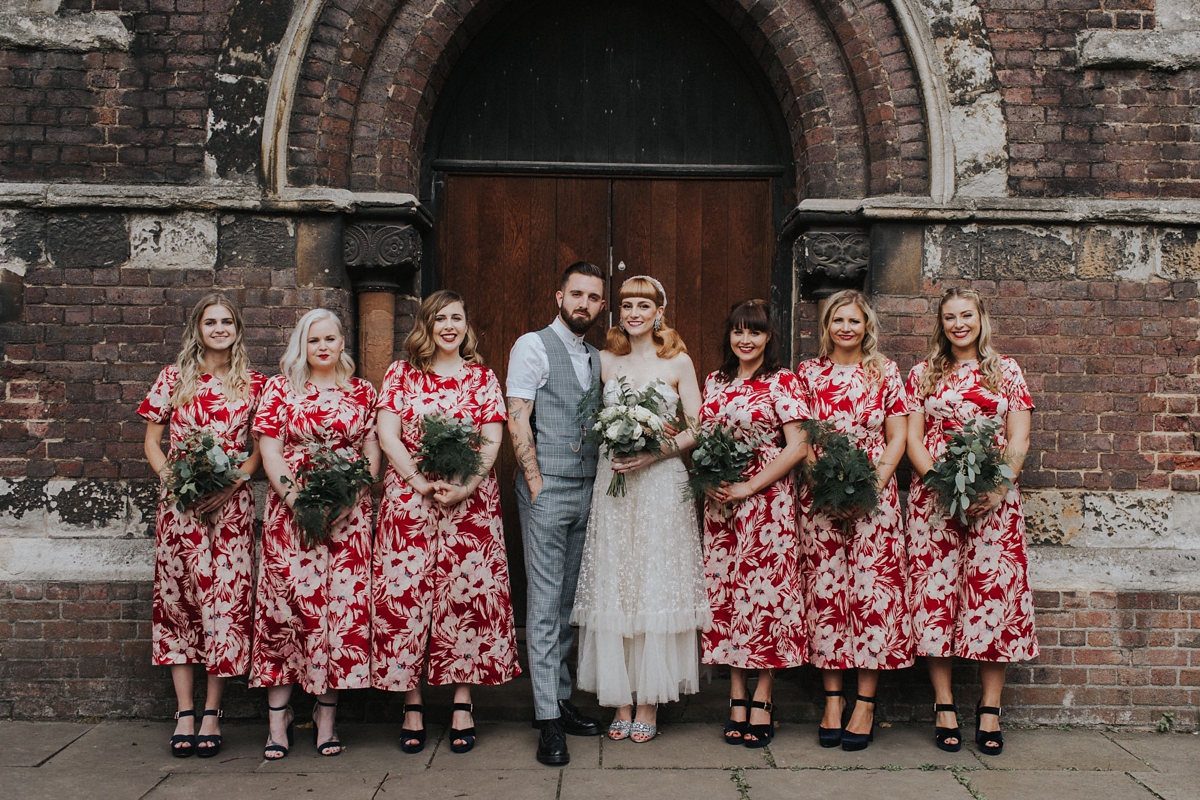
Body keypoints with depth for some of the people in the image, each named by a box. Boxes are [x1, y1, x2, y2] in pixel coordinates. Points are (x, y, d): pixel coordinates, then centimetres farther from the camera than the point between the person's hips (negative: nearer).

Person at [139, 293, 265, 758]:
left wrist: (231, 485, -9)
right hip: (179, 505, 1)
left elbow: (259, 448, 7)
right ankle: (184, 714, 9)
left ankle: (211, 714, 5)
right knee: (177, 599, 2)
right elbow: (152, 441, 10)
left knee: (226, 599, -4)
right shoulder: (174, 378, 8)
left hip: (230, 505, -1)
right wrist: (171, 480, -7)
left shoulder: (253, 384, 7)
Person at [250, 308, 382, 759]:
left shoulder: (361, 392, 12)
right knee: (286, 604, -4)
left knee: (343, 604, -1)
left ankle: (326, 715, 10)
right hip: (291, 511, -1)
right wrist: (293, 496, -12)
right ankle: (279, 718, 5)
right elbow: (269, 451, 1)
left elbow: (372, 451, 10)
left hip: (349, 514, 1)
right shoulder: (280, 388, 7)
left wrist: (354, 494, -6)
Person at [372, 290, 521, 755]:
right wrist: (422, 483, -13)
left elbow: (492, 442, 1)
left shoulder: (482, 378, 9)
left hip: (471, 503, 1)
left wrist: (463, 488, -13)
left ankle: (462, 704, 8)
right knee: (405, 595, -3)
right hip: (409, 502, 0)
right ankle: (412, 706, 7)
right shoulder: (401, 374, 8)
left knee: (466, 595, -1)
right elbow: (387, 436, -1)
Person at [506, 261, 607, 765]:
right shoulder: (534, 346, -4)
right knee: (545, 602, -5)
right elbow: (517, 422, -10)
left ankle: (560, 699, 20)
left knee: (569, 601, 11)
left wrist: (598, 485, 9)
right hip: (546, 488, -7)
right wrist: (536, 483, -14)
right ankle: (548, 720, -2)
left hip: (586, 491, 7)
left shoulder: (595, 358, 16)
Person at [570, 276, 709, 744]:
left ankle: (650, 701, 9)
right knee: (612, 590, 2)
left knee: (658, 589, -1)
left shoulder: (678, 362, 2)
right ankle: (620, 700, 11)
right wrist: (610, 451, -4)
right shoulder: (604, 361, 9)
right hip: (612, 484, 2)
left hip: (662, 484, -2)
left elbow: (696, 429, 1)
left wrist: (654, 454, -12)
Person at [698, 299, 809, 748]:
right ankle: (737, 699, 13)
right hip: (719, 502, 5)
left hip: (766, 499, -5)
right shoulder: (715, 382, 12)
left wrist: (749, 487, -13)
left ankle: (762, 702, 6)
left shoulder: (781, 382, -4)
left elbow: (798, 447, -10)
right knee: (725, 593, 4)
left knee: (765, 592, -4)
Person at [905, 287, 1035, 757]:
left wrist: (997, 488, -10)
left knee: (994, 591, -4)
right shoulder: (923, 374, 11)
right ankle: (944, 707, 5)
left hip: (994, 498, 0)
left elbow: (1019, 440, 5)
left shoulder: (1006, 371, 11)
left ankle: (990, 711, 4)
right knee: (936, 590, -3)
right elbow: (912, 439, 5)